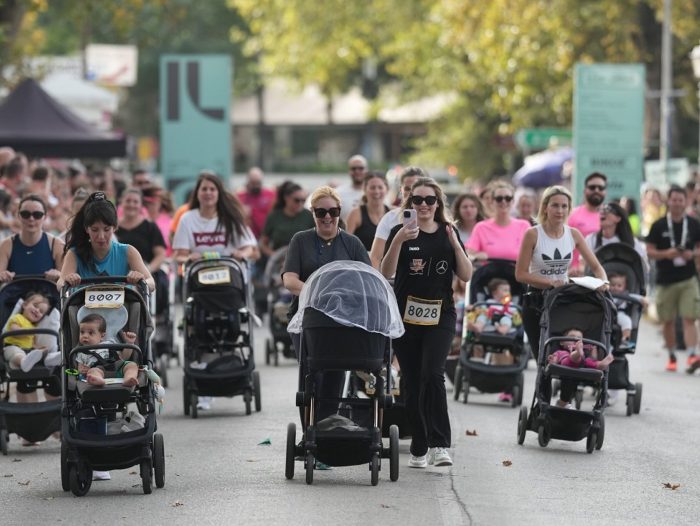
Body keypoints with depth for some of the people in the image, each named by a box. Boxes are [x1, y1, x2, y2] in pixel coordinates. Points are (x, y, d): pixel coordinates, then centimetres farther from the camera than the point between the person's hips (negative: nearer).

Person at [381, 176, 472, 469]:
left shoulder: (448, 233, 8)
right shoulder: (401, 232, 1)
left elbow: (466, 276, 5)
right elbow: (386, 273, -10)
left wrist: (455, 245, -9)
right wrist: (398, 241, -24)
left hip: (440, 316, 0)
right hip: (406, 316, 0)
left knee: (432, 374, -18)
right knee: (413, 383, 4)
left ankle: (438, 444, -18)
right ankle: (419, 449, 15)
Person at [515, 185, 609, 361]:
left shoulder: (574, 234, 2)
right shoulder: (533, 234, -9)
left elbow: (596, 267, 5)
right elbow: (521, 274, -10)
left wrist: (603, 282, -17)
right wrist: (552, 283, -20)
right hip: (536, 302, -3)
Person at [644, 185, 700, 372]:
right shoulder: (659, 226, 2)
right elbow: (650, 251, 2)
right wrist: (666, 254, -16)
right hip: (665, 279, 1)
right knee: (668, 321, 8)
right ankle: (672, 357, 19)